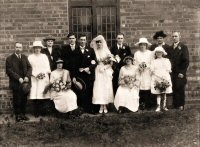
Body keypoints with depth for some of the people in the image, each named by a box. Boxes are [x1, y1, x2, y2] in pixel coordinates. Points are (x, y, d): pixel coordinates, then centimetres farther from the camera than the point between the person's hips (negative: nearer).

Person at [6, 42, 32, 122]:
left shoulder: (24, 57, 12)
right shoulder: (9, 58, -2)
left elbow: (29, 67, 7)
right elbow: (9, 71, -9)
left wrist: (27, 76, -10)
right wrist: (18, 78, -17)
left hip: (25, 82, 4)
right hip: (16, 83, -4)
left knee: (24, 100, 8)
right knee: (17, 100, 4)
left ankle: (23, 114, 20)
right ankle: (17, 115, 16)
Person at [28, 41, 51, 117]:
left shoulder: (44, 56, 16)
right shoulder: (30, 57, 10)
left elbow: (48, 67, 9)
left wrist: (43, 73, -8)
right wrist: (36, 74, -10)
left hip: (44, 78, 1)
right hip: (34, 79, -1)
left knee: (43, 95, -6)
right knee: (35, 95, -7)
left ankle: (42, 111, 1)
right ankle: (36, 112, -2)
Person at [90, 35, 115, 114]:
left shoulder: (107, 51, 2)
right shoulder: (95, 52, 6)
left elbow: (111, 63, 0)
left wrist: (104, 67, -11)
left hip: (106, 72, -1)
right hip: (98, 72, 1)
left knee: (106, 88, -2)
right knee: (99, 88, -5)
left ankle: (105, 105, 4)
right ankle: (101, 106, 0)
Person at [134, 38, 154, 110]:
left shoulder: (150, 53, 9)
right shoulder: (136, 53, 13)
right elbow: (135, 63, 9)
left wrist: (146, 65, -9)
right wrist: (139, 66, -8)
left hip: (148, 73, 0)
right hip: (139, 74, 1)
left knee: (148, 87, -7)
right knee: (140, 88, -7)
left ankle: (148, 104, -2)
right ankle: (141, 104, -3)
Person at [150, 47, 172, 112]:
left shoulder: (166, 60, 10)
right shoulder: (154, 61, 10)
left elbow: (168, 70, 3)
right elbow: (152, 70, 1)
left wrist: (164, 76, -10)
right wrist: (158, 76, -13)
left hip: (165, 78, 1)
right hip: (156, 78, 0)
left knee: (164, 93, 2)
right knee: (158, 93, -3)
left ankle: (164, 106, 8)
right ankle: (158, 106, -3)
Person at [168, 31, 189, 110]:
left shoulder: (183, 47, -1)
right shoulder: (170, 48, 14)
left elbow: (186, 61, -6)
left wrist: (182, 72, -12)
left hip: (180, 73, -4)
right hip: (172, 73, 4)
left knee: (180, 89, 0)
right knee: (174, 89, 2)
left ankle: (181, 105, 9)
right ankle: (175, 105, 10)